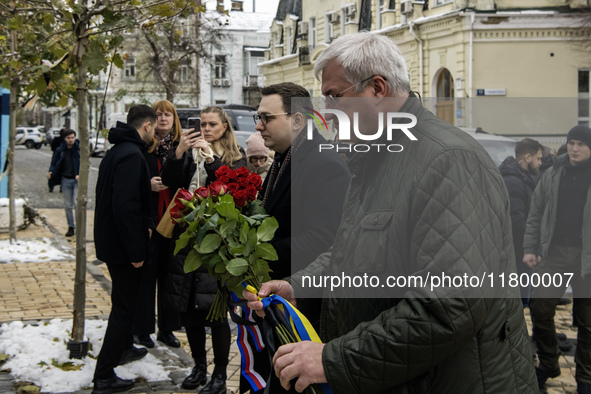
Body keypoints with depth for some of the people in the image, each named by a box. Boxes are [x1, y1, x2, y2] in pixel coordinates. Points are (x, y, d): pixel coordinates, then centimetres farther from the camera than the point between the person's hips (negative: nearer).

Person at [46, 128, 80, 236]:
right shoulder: (60, 151, 1)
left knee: (77, 203, -15)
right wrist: (51, 172, -17)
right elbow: (54, 163, 4)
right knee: (68, 205, 8)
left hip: (77, 180, -3)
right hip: (65, 180, 3)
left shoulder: (79, 149, -5)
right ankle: (71, 227, 19)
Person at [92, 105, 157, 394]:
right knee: (124, 307, -2)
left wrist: (145, 223, 13)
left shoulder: (117, 151, 12)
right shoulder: (132, 155, -21)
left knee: (125, 301, 27)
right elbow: (126, 205, -28)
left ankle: (124, 348, 45)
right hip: (123, 245, -10)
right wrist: (136, 251, -24)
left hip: (110, 241, 10)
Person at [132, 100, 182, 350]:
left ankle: (166, 328, 20)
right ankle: (141, 329, 13)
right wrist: (148, 184, -16)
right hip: (148, 218, -3)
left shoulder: (182, 146, 6)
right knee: (146, 273, 2)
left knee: (169, 273, 9)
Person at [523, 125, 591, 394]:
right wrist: (530, 249, 3)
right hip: (554, 252, 3)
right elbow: (536, 213, 10)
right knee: (540, 308, 2)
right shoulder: (553, 174, 8)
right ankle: (548, 364, 23)